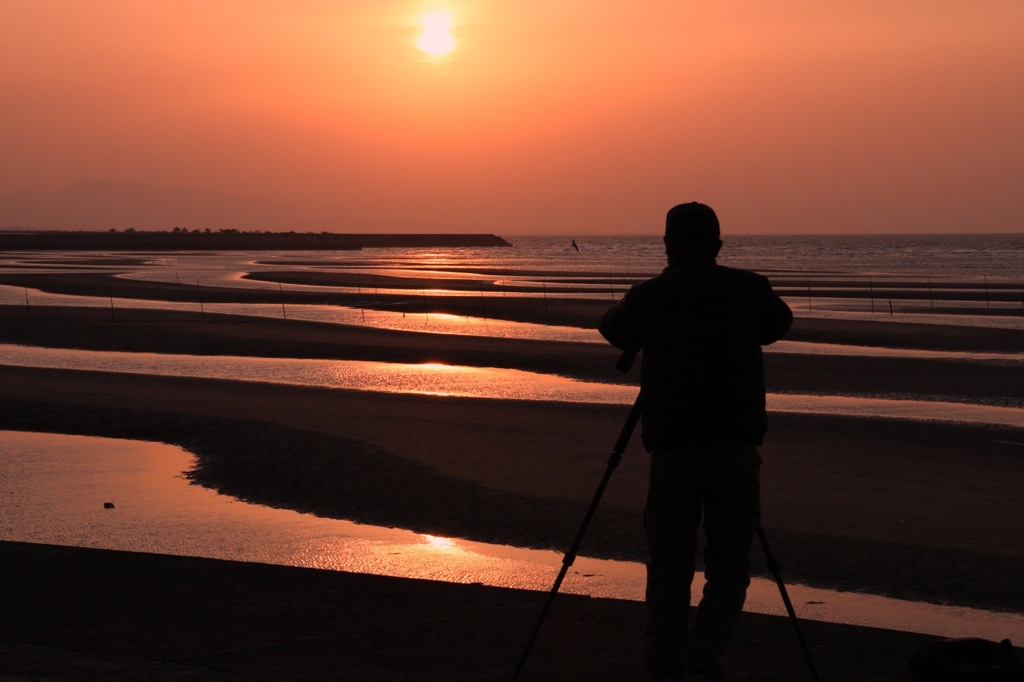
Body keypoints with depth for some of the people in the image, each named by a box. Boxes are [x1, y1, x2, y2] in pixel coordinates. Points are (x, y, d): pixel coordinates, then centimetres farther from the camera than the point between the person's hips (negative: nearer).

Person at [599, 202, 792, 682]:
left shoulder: (648, 296, 2)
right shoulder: (748, 291, 3)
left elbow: (615, 331, 23)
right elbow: (778, 324, 25)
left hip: (672, 451, 0)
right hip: (736, 449, 0)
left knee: (668, 572, 9)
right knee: (729, 570, 8)